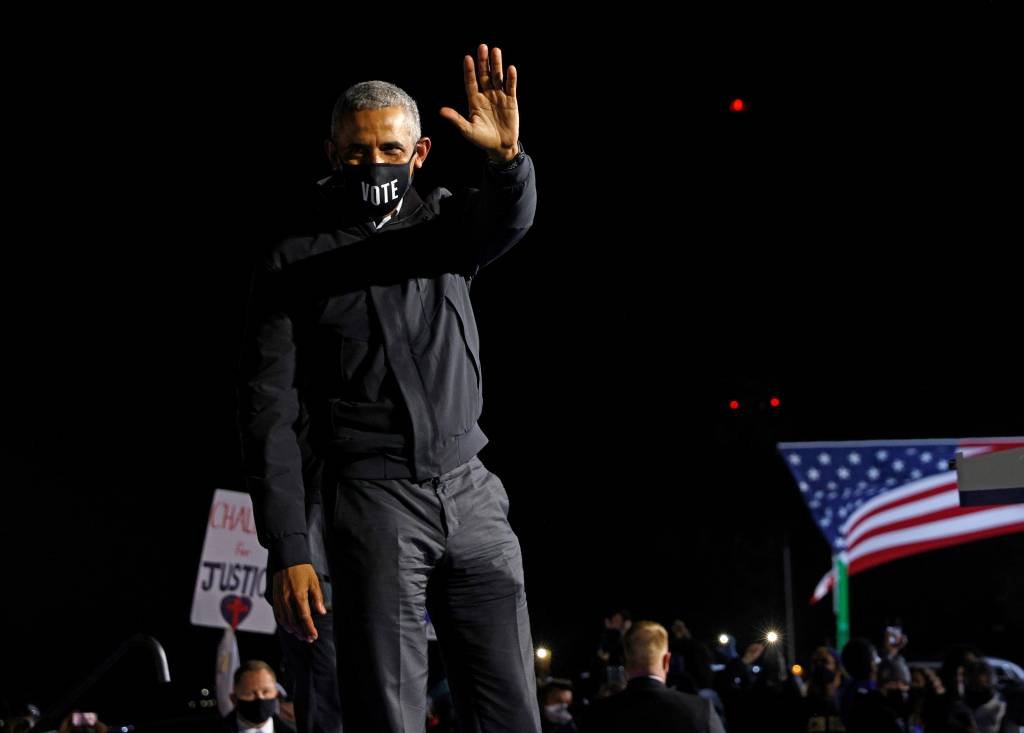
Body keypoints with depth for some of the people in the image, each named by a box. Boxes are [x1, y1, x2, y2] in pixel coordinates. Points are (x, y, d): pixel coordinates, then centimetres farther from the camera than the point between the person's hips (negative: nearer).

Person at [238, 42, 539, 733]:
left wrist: (507, 156, -37)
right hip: (376, 502, -3)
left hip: (473, 495, 3)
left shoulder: (443, 222, 12)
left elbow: (506, 221, -12)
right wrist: (289, 552, -11)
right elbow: (270, 415, -2)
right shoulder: (294, 265, 3)